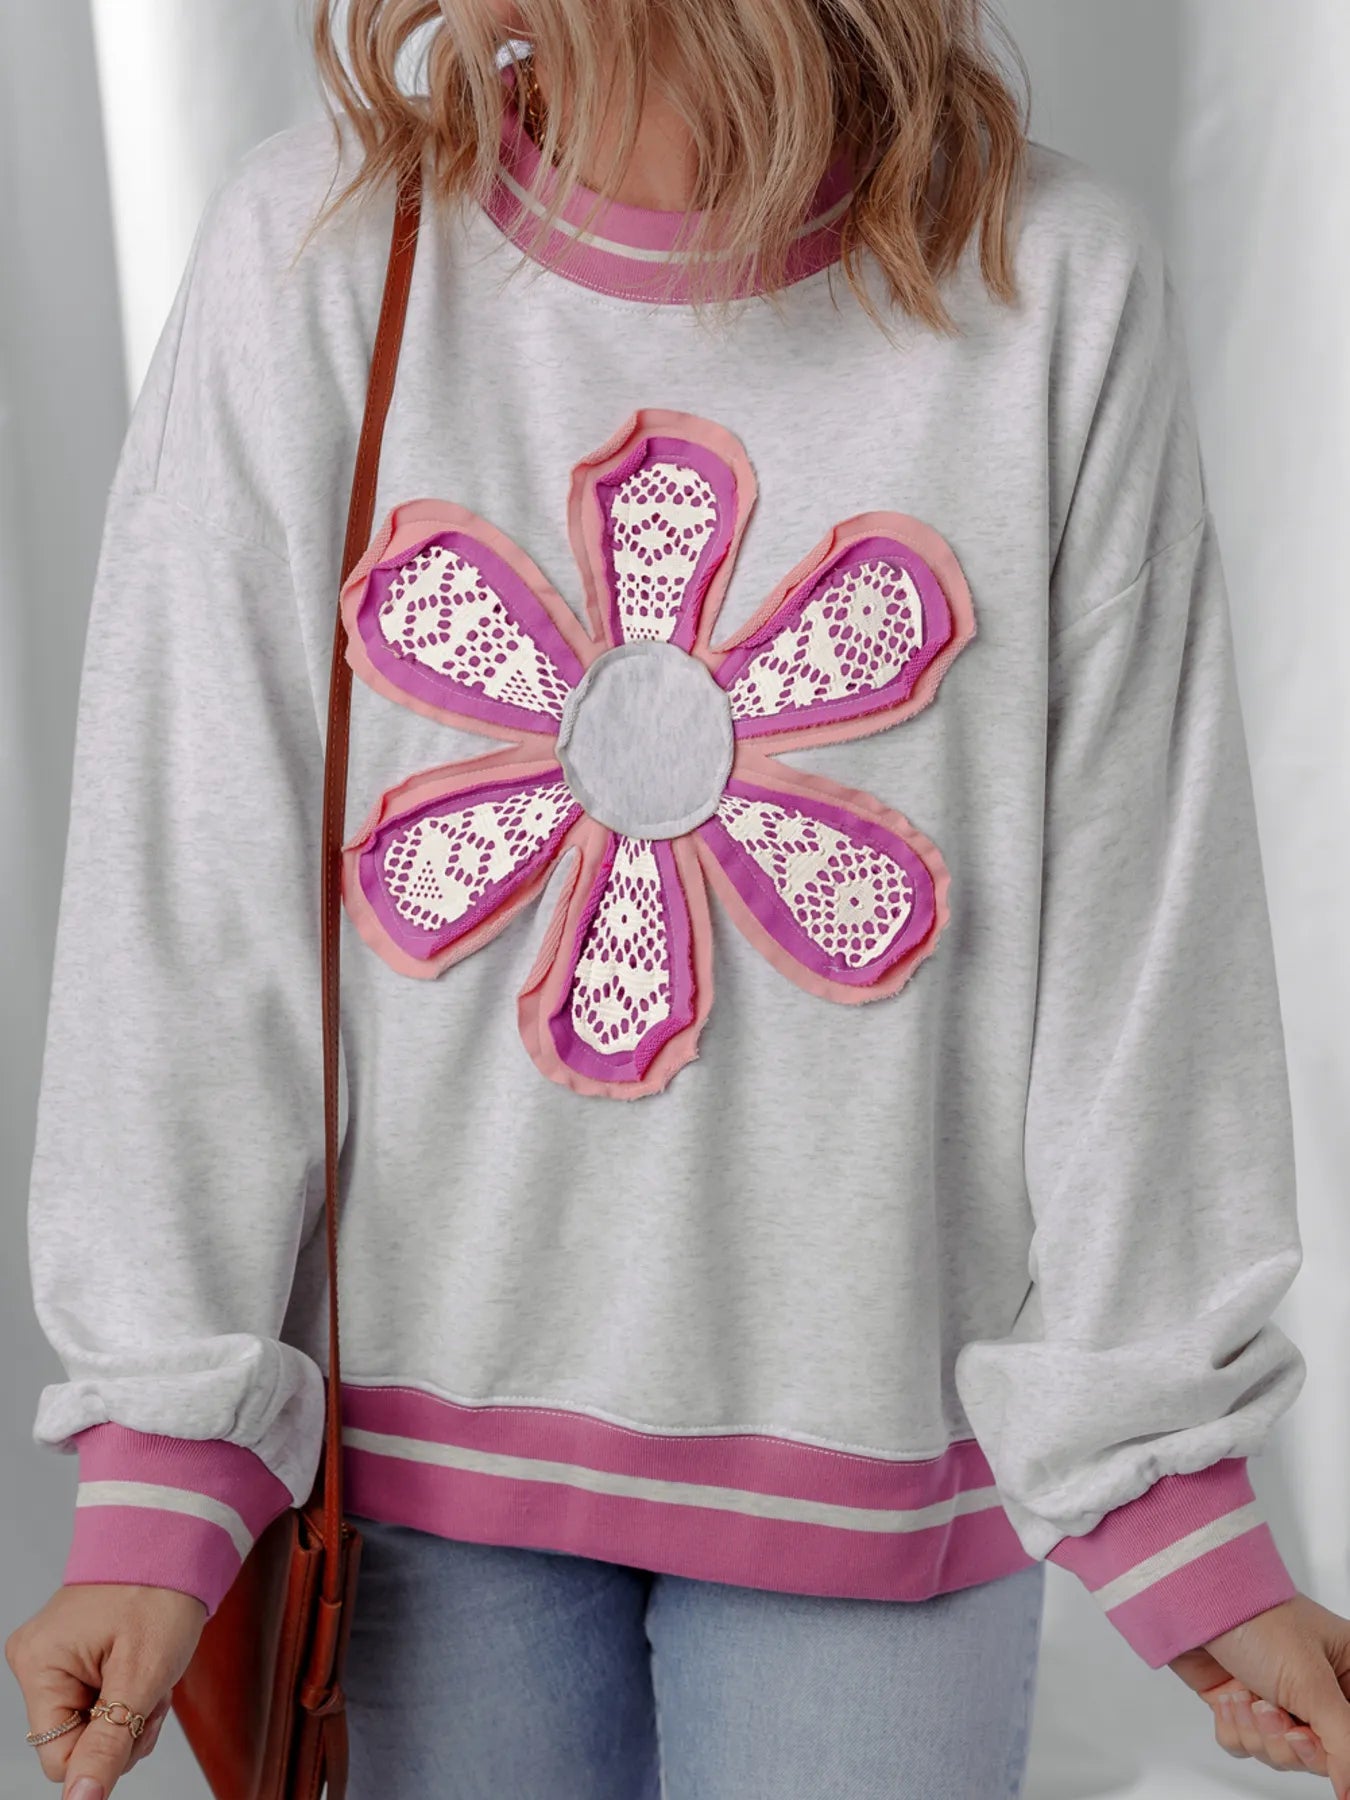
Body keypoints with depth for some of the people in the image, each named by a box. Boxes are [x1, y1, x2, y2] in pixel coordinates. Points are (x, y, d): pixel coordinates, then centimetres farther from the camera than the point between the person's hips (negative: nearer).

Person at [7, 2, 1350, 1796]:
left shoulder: (1056, 286, -10)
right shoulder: (314, 249, -7)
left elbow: (1132, 932, -7)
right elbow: (192, 902, -8)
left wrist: (1181, 1512, -3)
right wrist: (162, 1481, -8)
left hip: (872, 1438, 0)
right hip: (429, 1416, 1)